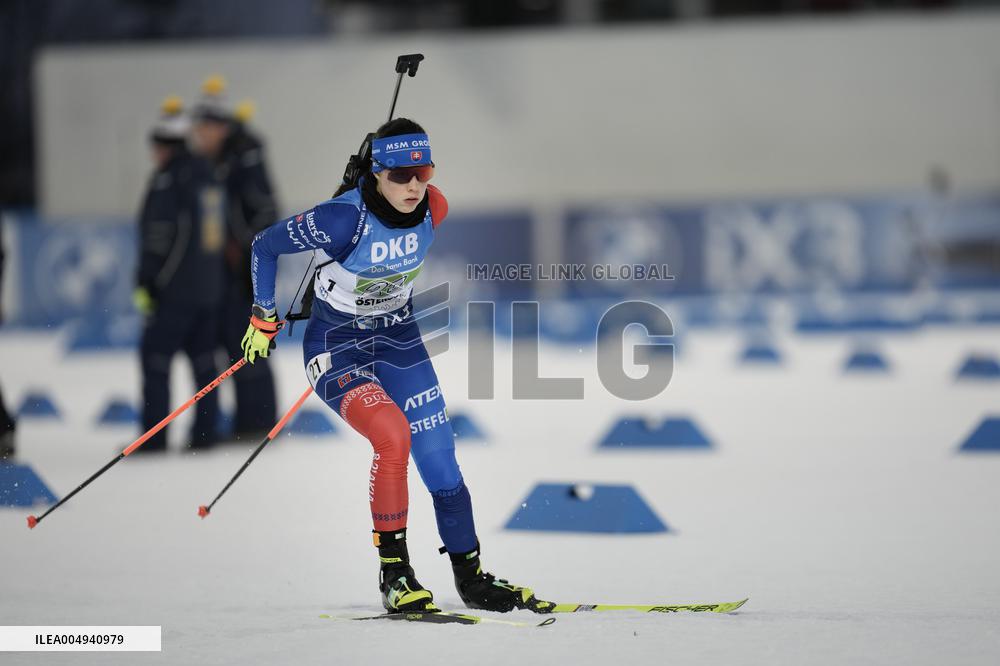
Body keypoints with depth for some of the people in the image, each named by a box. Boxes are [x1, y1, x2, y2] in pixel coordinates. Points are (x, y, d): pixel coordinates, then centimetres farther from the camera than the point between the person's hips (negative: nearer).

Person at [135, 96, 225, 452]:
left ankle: (155, 434, -6)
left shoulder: (168, 180, -12)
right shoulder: (208, 177, 13)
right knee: (203, 357, 10)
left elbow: (158, 239, -16)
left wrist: (145, 284, -12)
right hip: (210, 286, 8)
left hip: (175, 289, -8)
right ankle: (205, 431, 9)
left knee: (155, 355, -3)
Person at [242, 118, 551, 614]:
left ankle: (471, 578, 20)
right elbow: (264, 246, -14)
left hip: (399, 341, 5)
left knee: (439, 461, 2)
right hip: (337, 349, -5)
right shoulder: (344, 220, -28)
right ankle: (394, 574, -15)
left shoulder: (432, 209, -12)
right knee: (393, 434, -29)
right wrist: (264, 319, -6)